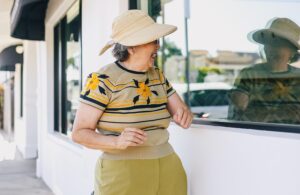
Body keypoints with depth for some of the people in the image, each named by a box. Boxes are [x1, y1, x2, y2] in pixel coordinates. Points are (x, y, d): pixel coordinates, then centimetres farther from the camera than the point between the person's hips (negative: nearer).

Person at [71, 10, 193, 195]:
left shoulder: (158, 76, 7)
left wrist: (185, 115, -14)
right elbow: (79, 133, -11)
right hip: (122, 174, -5)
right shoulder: (103, 80, -11)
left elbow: (182, 110, 10)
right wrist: (117, 142, -28)